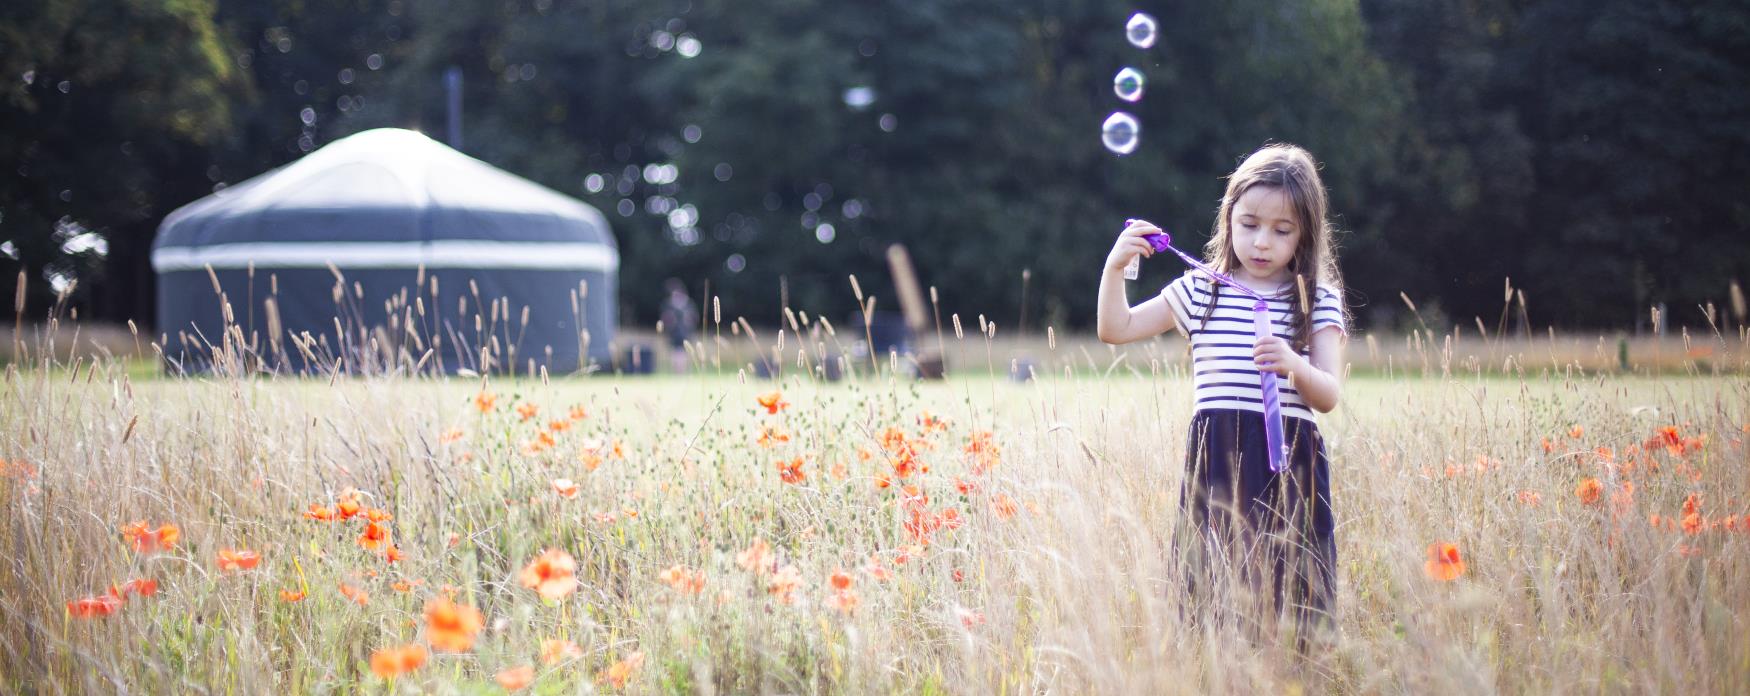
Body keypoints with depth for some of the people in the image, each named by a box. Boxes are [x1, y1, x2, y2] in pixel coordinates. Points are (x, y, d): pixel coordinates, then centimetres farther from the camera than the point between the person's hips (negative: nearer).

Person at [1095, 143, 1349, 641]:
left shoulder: (1318, 302, 7)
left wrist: (1296, 367, -22)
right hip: (1216, 463, 1)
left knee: (1289, 597, -4)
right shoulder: (1200, 292, 11)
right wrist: (1115, 266, -4)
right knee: (1212, 590, -2)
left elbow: (1329, 397, -1)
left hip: (1289, 464, -1)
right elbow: (1117, 329, 11)